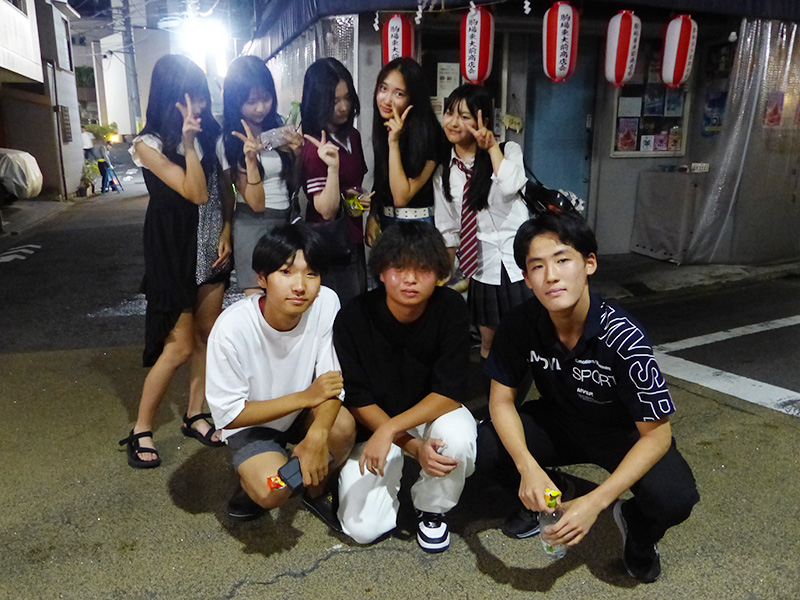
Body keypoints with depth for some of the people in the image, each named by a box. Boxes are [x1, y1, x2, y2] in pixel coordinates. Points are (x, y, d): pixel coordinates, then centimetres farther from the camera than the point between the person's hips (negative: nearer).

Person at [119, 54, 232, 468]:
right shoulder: (148, 146, -13)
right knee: (180, 345, -4)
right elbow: (196, 193, -21)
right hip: (173, 251, -5)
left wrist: (226, 232, 0)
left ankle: (195, 415, 26)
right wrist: (188, 141, -25)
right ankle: (141, 430, 13)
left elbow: (223, 190, 11)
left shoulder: (209, 134, 3)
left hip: (210, 247, 6)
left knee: (207, 334, 10)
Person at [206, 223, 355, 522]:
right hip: (250, 421, -2)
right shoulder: (232, 328, -30)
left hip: (305, 410, 3)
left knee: (343, 427, -28)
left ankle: (315, 489, 4)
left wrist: (317, 435, -35)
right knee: (272, 492, -27)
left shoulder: (326, 303, -23)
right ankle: (252, 477, 11)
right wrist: (305, 397, -26)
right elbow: (228, 413, -21)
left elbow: (332, 380, -16)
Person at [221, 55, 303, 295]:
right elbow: (256, 203, -12)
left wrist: (296, 151, -5)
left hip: (288, 221, 5)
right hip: (253, 224, -5)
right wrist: (250, 160, -26)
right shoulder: (227, 141, -8)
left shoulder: (277, 124, 6)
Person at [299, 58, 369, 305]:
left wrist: (361, 197, 0)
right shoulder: (315, 148, -19)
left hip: (353, 238, 8)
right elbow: (327, 210, -22)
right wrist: (333, 166, -35)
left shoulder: (352, 136, 6)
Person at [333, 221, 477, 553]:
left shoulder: (451, 309, -18)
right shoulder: (353, 318, -18)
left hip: (434, 412, 1)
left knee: (457, 436, -35)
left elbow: (449, 393, -20)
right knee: (363, 528, -15)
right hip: (373, 423, 0)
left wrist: (390, 430, -31)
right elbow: (357, 401, -14)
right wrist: (414, 447, -24)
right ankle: (394, 473, 19)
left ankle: (432, 508, -2)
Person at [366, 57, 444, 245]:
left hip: (417, 229, -6)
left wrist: (394, 143, -24)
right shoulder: (384, 127, 2)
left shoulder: (427, 134, -19)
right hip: (384, 221, 7)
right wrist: (372, 216, 2)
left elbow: (401, 197, -22)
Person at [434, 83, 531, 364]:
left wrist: (492, 146, -15)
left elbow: (510, 186, -26)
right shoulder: (443, 172, 6)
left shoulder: (509, 151, -2)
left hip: (518, 260, -2)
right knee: (488, 342, 12)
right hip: (481, 266, 3)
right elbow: (448, 229, 10)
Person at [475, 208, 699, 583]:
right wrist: (528, 467, -32)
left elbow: (656, 433, -24)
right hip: (557, 423, 3)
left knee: (674, 498, -30)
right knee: (483, 448, -23)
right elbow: (501, 401, -13)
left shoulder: (623, 338, -32)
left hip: (623, 434, -2)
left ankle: (636, 524, 9)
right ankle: (546, 495, 11)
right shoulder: (520, 325, -22)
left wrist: (595, 502, -32)